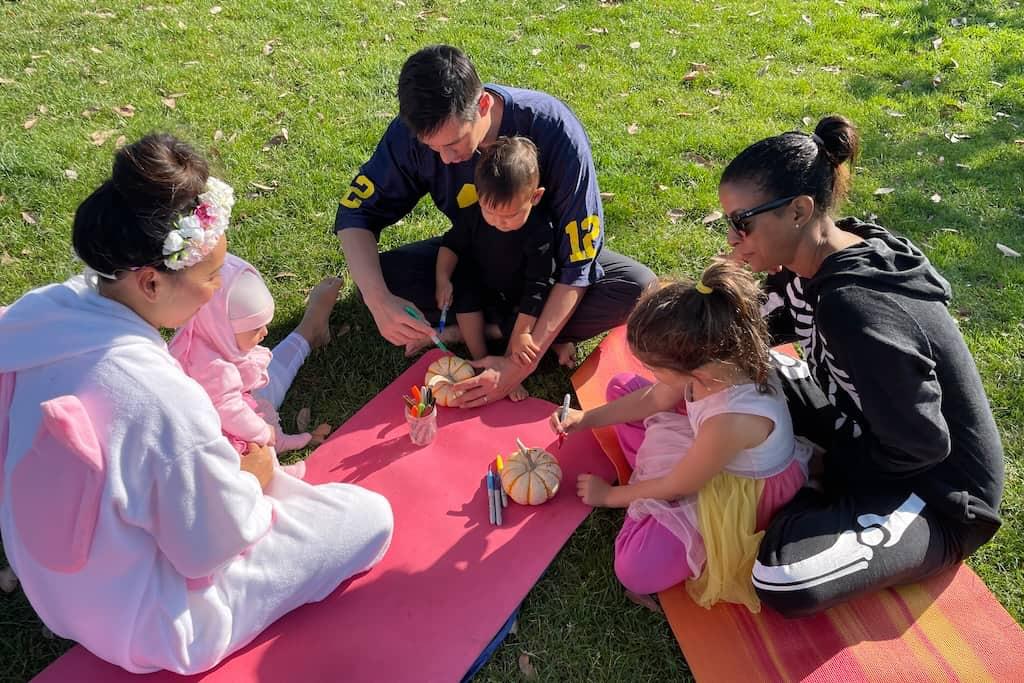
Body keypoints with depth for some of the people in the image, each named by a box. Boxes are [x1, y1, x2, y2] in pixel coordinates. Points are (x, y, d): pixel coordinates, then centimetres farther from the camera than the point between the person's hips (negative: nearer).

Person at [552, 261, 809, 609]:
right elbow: (655, 398, 0)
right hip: (707, 450, 8)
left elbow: (675, 488, -23)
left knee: (636, 571, -22)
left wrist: (610, 495, -7)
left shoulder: (733, 419, -42)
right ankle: (650, 475, 5)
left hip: (741, 494, -7)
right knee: (621, 386, 5)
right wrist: (588, 418, -2)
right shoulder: (720, 357, -23)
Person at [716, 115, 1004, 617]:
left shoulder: (855, 311, -35)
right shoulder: (810, 262, -9)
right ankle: (818, 502, 4)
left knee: (783, 583, -30)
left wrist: (823, 467, -12)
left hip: (938, 492, -8)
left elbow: (921, 445, -26)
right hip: (867, 429, 8)